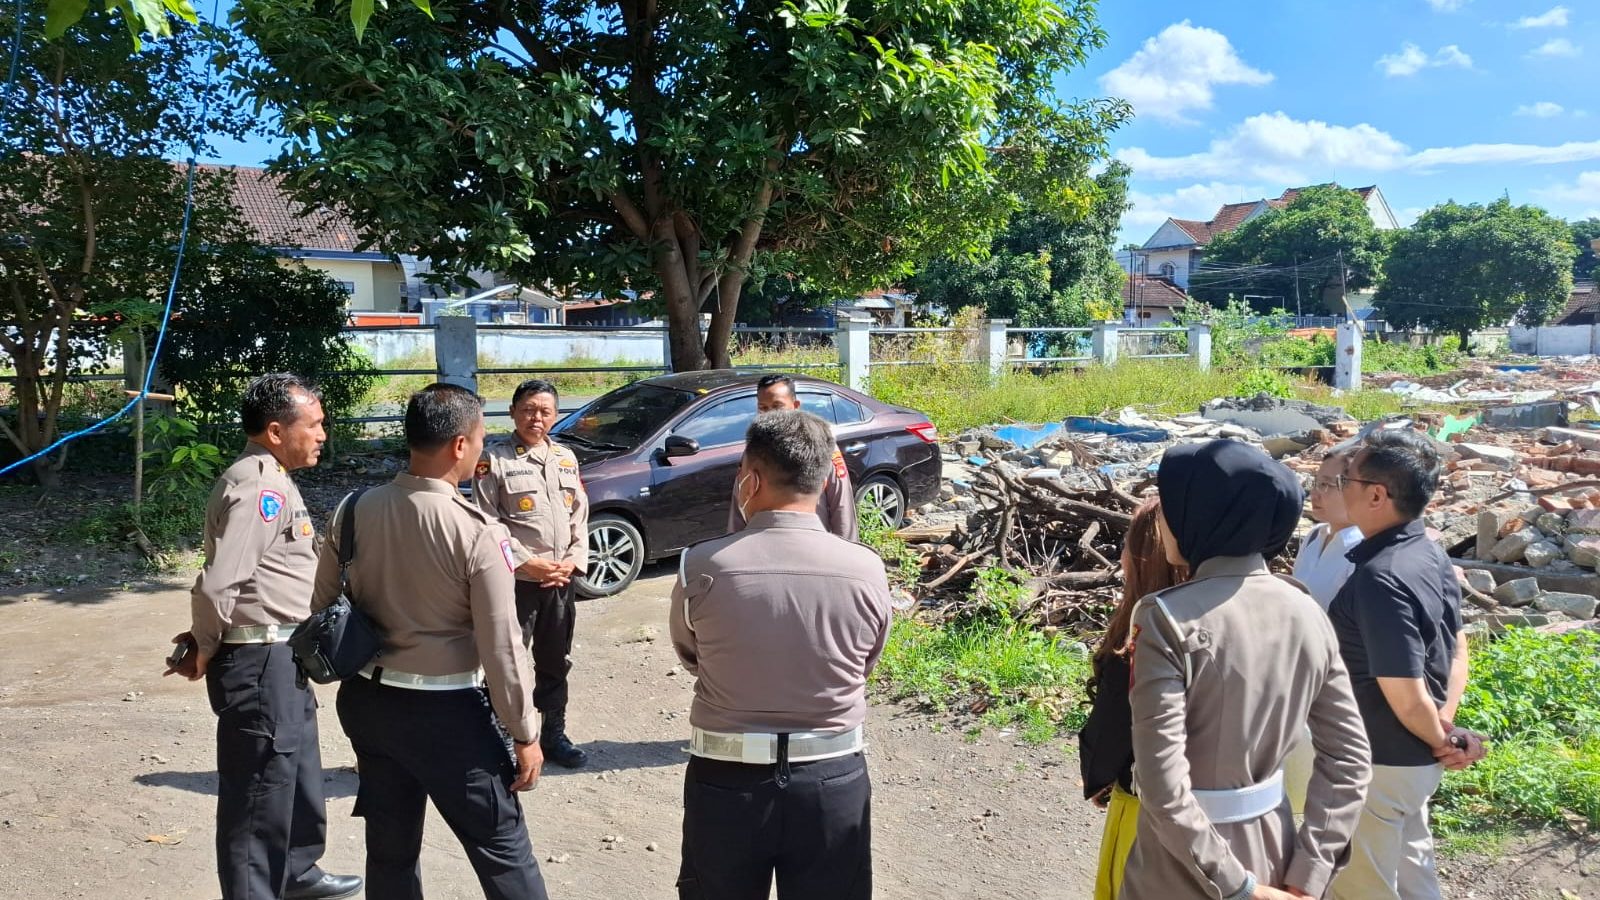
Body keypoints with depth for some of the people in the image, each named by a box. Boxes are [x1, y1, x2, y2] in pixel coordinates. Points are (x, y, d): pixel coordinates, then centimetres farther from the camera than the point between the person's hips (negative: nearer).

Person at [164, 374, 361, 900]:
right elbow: (217, 584, -27)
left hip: (282, 657, 11)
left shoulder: (272, 479, 12)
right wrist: (205, 652, -11)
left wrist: (206, 643, 9)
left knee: (299, 775, 25)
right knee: (260, 793, 3)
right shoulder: (257, 486, -21)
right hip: (260, 661, -11)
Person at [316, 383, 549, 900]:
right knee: (501, 846, 9)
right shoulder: (477, 531, -19)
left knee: (390, 848, 19)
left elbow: (323, 610, 6)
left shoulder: (354, 511, -3)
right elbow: (501, 645, -16)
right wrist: (525, 733, -6)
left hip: (367, 700, 6)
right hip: (448, 711, -6)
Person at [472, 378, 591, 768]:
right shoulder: (495, 457, -6)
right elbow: (487, 522, -11)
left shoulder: (566, 458, 11)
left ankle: (554, 733, 31)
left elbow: (579, 517, 13)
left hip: (560, 580, 6)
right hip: (516, 579, -6)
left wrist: (573, 561, -2)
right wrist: (527, 562, -15)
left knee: (556, 662, 17)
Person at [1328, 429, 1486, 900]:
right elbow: (1456, 652, 11)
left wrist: (1441, 741, -8)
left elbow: (1408, 697, -26)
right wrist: (1445, 731, 3)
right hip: (1415, 759, 9)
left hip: (1379, 761, -9)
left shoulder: (1379, 578, -29)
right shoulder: (1430, 553, 1)